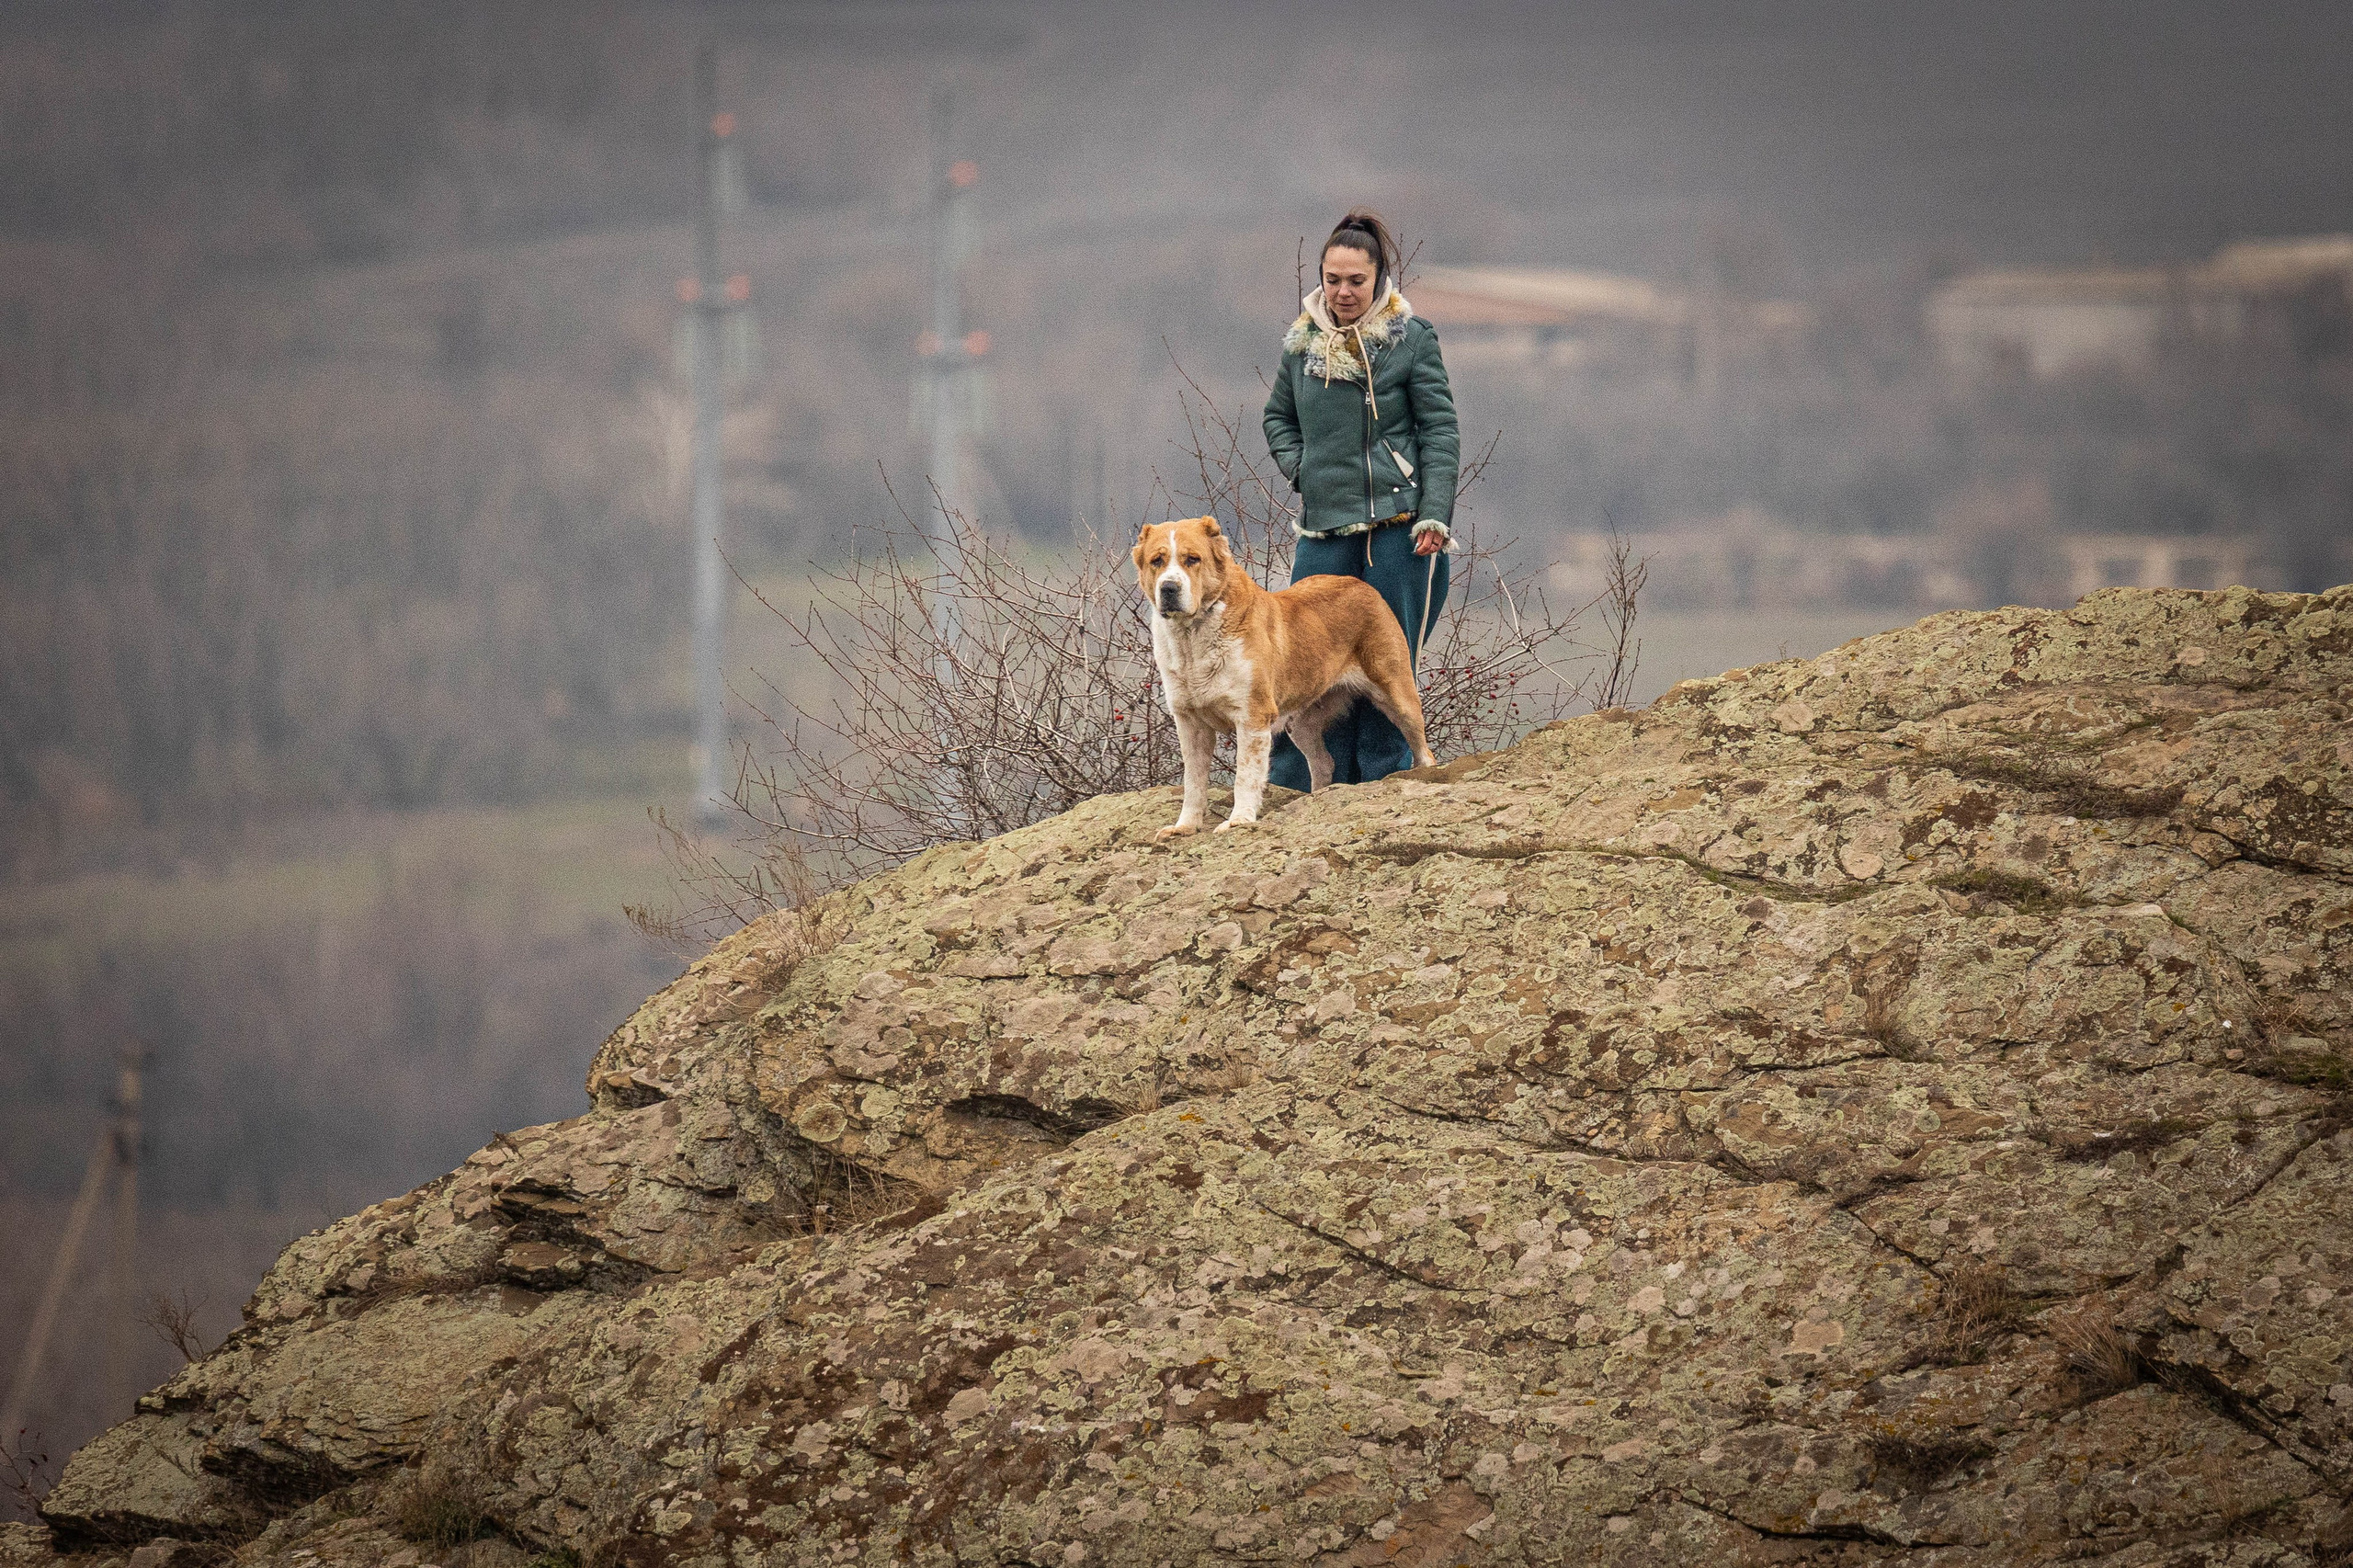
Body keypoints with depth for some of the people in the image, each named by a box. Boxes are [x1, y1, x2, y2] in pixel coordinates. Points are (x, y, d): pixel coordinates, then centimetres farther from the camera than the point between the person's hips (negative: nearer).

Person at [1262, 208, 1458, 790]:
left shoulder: (1411, 339, -2)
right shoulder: (1303, 342, 9)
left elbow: (1440, 432, -3)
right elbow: (1278, 417, 25)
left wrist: (1434, 517, -11)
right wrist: (1300, 469, 6)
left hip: (1397, 524, -4)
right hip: (1324, 526, 4)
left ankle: (1384, 782, 8)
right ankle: (1291, 791, 5)